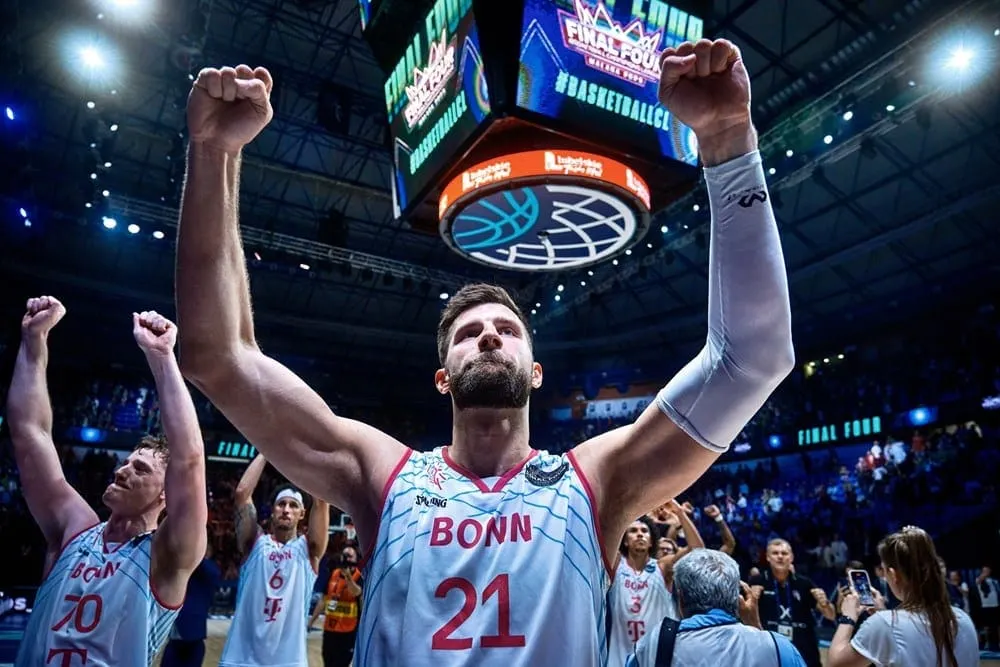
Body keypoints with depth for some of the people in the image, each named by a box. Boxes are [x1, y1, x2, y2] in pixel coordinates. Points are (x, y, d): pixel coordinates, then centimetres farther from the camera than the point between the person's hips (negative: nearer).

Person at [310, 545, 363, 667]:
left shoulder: (358, 577, -11)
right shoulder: (333, 574, 4)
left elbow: (356, 592, -33)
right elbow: (323, 599, 12)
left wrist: (347, 575, -45)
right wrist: (312, 620, 12)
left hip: (348, 631, -5)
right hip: (329, 628, 6)